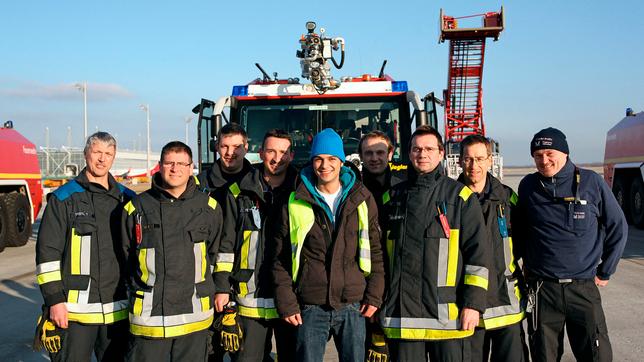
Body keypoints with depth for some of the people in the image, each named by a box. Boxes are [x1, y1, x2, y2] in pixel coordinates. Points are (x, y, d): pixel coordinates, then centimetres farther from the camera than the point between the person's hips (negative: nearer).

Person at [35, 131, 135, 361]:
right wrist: (54, 299, -10)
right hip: (75, 307, -3)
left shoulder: (126, 199, 10)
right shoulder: (63, 198, -1)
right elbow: (47, 252, -5)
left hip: (118, 308, 4)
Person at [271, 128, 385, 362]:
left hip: (353, 307, 1)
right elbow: (281, 258, 3)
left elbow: (375, 251, 8)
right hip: (310, 308, -1)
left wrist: (374, 296, 2)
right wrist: (286, 303, -2)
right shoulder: (295, 203, 1)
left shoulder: (362, 199, 5)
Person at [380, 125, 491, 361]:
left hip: (448, 314, -2)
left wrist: (473, 303, -7)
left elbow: (478, 252, -1)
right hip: (401, 314, 2)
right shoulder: (393, 198, 11)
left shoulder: (461, 196, 3)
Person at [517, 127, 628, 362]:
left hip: (584, 287, -1)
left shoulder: (591, 182, -2)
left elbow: (617, 228, 7)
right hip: (541, 289, 1)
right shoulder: (528, 186, 2)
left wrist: (605, 272, 8)